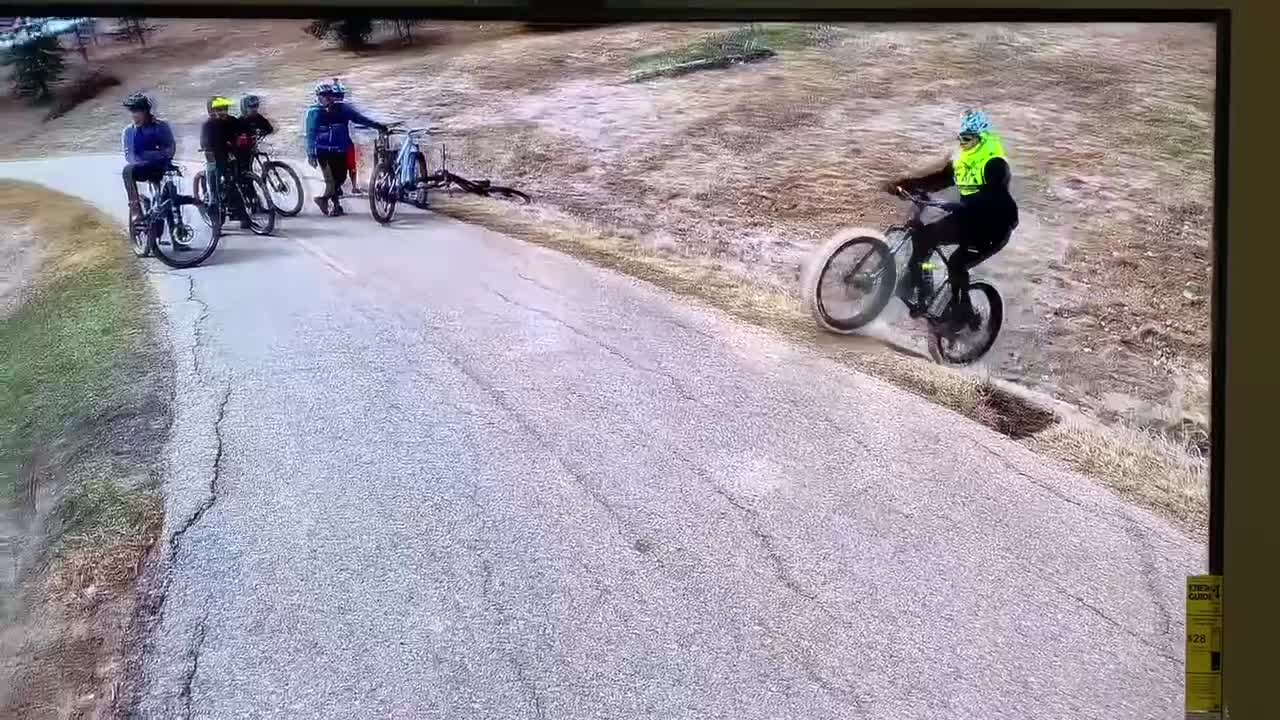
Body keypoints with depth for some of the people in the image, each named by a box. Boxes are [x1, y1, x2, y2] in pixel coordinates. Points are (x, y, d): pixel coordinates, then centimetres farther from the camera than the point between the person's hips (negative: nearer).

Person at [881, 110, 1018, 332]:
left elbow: (989, 197, -33)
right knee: (923, 235, -8)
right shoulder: (960, 159, 7)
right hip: (967, 220, 8)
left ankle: (961, 312, -7)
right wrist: (903, 184, -15)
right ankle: (919, 290, 1)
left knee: (958, 264, -24)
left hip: (993, 225, -8)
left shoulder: (994, 163, -18)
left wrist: (955, 207, -48)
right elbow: (937, 179, 0)